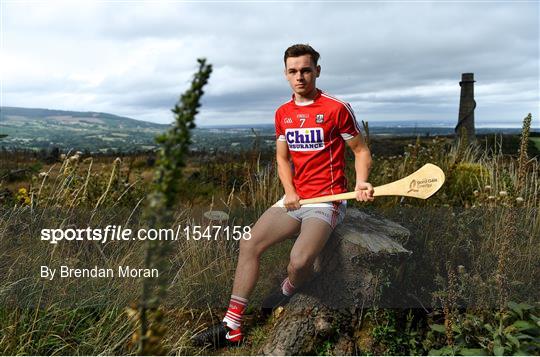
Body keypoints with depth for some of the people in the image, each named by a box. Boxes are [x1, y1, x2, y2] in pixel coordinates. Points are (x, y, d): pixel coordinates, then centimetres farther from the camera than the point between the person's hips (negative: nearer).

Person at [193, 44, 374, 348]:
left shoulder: (338, 109, -8)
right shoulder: (283, 113, 10)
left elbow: (361, 151, 0)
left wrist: (361, 183, -19)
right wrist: (290, 191, -3)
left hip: (327, 200, -6)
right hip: (294, 199, 6)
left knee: (299, 261, -27)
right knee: (249, 244, -8)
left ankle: (288, 290, 12)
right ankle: (232, 328, 0)